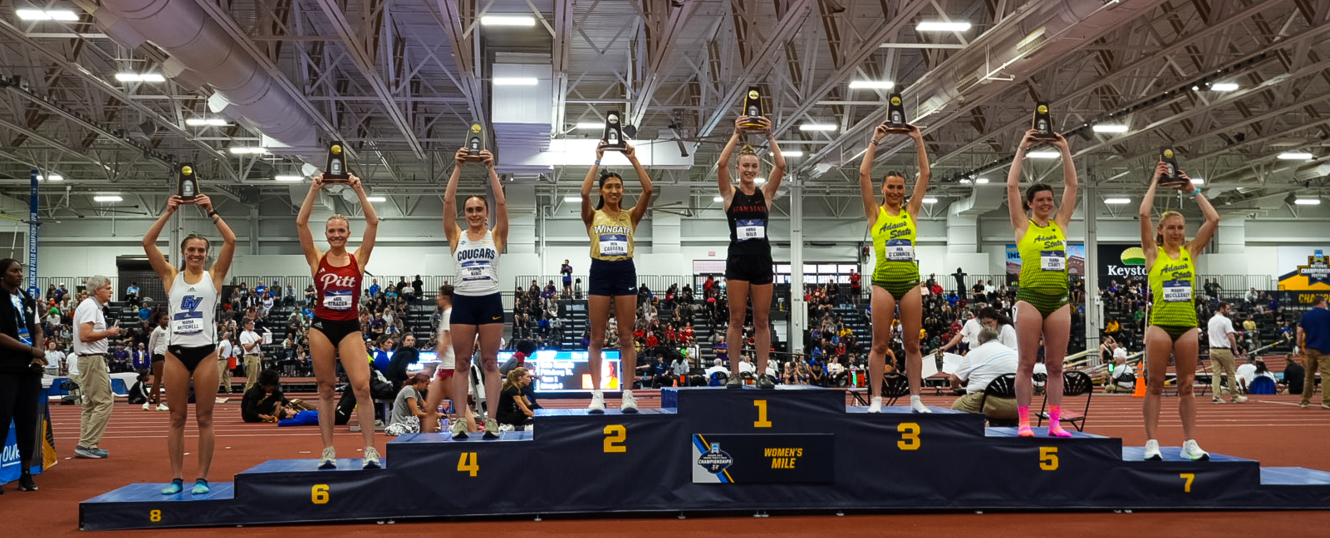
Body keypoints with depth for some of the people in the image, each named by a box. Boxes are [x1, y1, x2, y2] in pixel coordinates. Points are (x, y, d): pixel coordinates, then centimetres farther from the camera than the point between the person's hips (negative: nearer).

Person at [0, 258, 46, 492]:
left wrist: (39, 356, -3)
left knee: (28, 421, 6)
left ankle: (26, 473, 12)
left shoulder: (29, 300, 14)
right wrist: (32, 350, -10)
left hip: (30, 368, 6)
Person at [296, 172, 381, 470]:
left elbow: (373, 223, -6)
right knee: (325, 389, 6)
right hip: (322, 327, 1)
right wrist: (314, 189, -9)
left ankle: (370, 450, -7)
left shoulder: (358, 259, 3)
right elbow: (301, 223, -6)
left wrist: (359, 190, -9)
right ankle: (328, 451, 13)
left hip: (350, 328, -1)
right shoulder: (317, 259, 4)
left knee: (362, 387, -12)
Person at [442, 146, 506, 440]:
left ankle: (492, 420, 4)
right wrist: (458, 167, -11)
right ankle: (460, 420, 6)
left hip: (490, 301, -1)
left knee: (490, 362, 2)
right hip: (463, 302, 1)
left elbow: (501, 202, -8)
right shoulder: (456, 236, 6)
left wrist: (491, 169, -14)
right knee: (462, 363, 3)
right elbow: (448, 201, -4)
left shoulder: (496, 236, 5)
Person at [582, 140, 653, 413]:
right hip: (600, 272, -1)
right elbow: (584, 192, -14)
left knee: (626, 338, 2)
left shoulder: (631, 216, 8)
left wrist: (633, 159, -7)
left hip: (625, 272, 1)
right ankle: (597, 395, 3)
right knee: (597, 339, 1)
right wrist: (598, 160, -10)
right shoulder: (593, 216, 5)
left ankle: (628, 395, 4)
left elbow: (648, 189, -6)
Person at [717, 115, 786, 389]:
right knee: (737, 319, 1)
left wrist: (769, 135, -9)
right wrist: (737, 134, -13)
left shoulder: (766, 192, 7)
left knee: (761, 320, 5)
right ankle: (734, 374, 5)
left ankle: (763, 374, 8)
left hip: (761, 258, 2)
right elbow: (721, 164, -13)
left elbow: (781, 165, -7)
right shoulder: (730, 193, 2)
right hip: (738, 258, -2)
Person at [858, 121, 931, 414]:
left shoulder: (910, 211, 11)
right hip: (884, 282, -2)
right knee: (880, 344, 0)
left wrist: (918, 140, 5)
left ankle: (915, 399, 10)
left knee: (912, 344, 5)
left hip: (910, 281, 2)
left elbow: (925, 174, 8)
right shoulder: (875, 213, 5)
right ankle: (876, 399, 4)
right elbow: (864, 174, -3)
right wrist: (875, 141, -2)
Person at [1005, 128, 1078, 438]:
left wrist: (1064, 150, 6)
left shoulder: (1060, 224, 12)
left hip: (1059, 299, 3)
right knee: (1027, 364, -1)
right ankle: (1024, 422, 1)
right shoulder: (1023, 226, 3)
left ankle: (1055, 423, 8)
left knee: (1055, 366, 5)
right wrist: (1022, 148, 0)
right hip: (1031, 298, -3)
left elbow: (1071, 185, 10)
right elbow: (1012, 185, -2)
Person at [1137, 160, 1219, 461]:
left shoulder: (1191, 252, 11)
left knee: (1186, 386, 6)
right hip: (1160, 323, -3)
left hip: (1188, 325, 3)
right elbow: (1144, 214, -6)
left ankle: (1190, 443, 10)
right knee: (1155, 385, -2)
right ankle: (1152, 444, 0)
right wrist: (1155, 182, 2)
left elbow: (1213, 219, 6)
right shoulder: (1153, 252, 4)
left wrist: (1193, 190, 9)